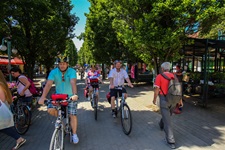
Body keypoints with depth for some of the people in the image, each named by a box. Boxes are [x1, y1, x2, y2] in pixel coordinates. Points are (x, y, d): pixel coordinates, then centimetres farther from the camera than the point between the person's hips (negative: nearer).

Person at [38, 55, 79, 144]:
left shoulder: (72, 71, -19)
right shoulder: (53, 72, -13)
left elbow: (73, 83, -34)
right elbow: (48, 84, -23)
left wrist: (75, 94, -49)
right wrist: (43, 97, -36)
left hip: (70, 96, -2)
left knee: (72, 115, -4)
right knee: (50, 110, -17)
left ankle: (74, 134, 15)